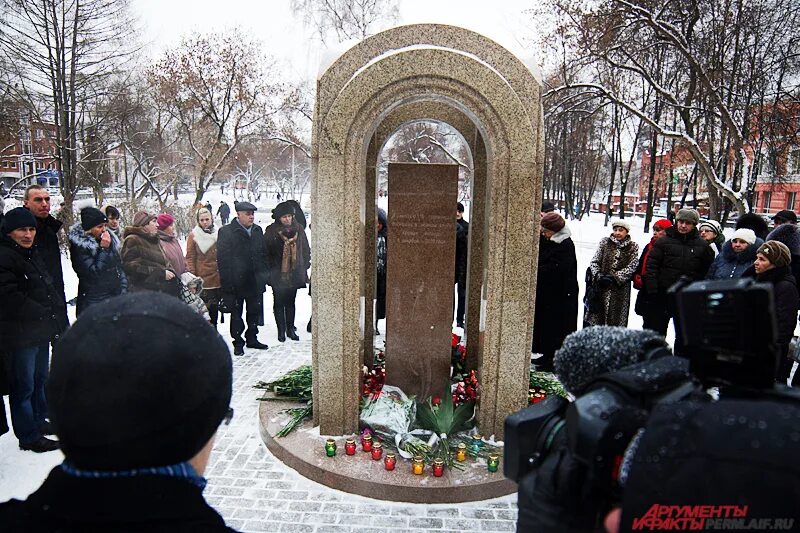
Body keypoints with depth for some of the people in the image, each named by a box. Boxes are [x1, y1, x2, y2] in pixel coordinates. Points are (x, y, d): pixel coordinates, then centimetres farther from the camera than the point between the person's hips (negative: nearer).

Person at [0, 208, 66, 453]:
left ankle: (39, 421, 35)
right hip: (20, 334, -9)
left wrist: (56, 308, 7)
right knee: (24, 386, 1)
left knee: (40, 379, 20)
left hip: (41, 331, 9)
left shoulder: (33, 254, 15)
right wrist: (42, 313, -18)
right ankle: (28, 436, 11)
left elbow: (49, 287, 22)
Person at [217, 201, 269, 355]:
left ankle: (252, 339, 29)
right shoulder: (226, 231, -9)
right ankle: (238, 343, 19)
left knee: (255, 312, 14)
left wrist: (264, 275, 8)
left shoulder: (257, 230, 9)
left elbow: (263, 254, 15)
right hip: (236, 283, -5)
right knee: (236, 314, 7)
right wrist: (227, 282, -16)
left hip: (255, 281, 5)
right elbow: (222, 258, -12)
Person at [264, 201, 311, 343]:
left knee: (290, 302, 13)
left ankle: (290, 328, 23)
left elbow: (306, 250, 10)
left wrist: (305, 266, 7)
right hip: (277, 274, -2)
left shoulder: (298, 229, 2)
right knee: (279, 303, 7)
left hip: (294, 273, 3)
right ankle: (281, 330, 17)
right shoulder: (271, 231, -7)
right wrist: (269, 269, -8)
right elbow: (266, 252, -4)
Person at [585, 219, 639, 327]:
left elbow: (632, 266, -5)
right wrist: (599, 276, -14)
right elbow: (594, 261, 3)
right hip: (601, 287, 1)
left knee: (616, 321, 2)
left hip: (620, 289, -1)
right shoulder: (605, 242, 6)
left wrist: (615, 277, -15)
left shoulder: (633, 247, 4)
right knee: (595, 319, 2)